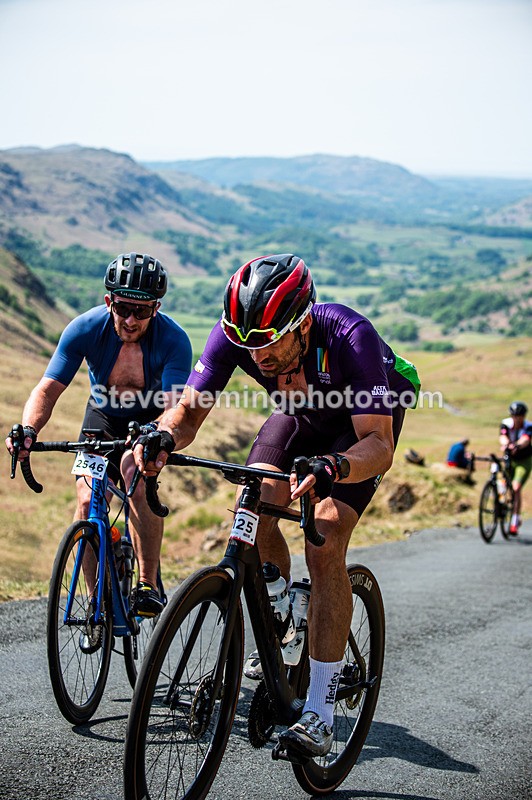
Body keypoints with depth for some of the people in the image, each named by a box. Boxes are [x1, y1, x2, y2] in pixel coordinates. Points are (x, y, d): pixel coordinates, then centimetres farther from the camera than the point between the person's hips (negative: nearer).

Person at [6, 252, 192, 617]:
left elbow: (173, 405, -38)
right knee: (87, 501, -14)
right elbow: (48, 388, -27)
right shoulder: (85, 329, -24)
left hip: (151, 421, -2)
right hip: (103, 417, 3)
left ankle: (149, 585, -21)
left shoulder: (173, 340, -29)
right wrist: (28, 430, -46)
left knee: (135, 468, -32)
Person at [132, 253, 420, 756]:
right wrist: (163, 437, -46)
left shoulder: (350, 336, -41)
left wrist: (332, 468, -64)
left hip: (366, 421, -5)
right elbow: (190, 408, -23)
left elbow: (378, 443, -43)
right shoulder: (234, 332, -29)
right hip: (300, 411, 5)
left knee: (325, 546, -20)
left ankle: (319, 713, -13)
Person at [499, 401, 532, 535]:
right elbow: (503, 437, -29)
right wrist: (505, 444, -54)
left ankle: (515, 521, -18)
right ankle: (516, 518, 28)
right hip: (510, 460, 4)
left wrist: (516, 446, -61)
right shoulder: (506, 424, -11)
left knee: (516, 488, -21)